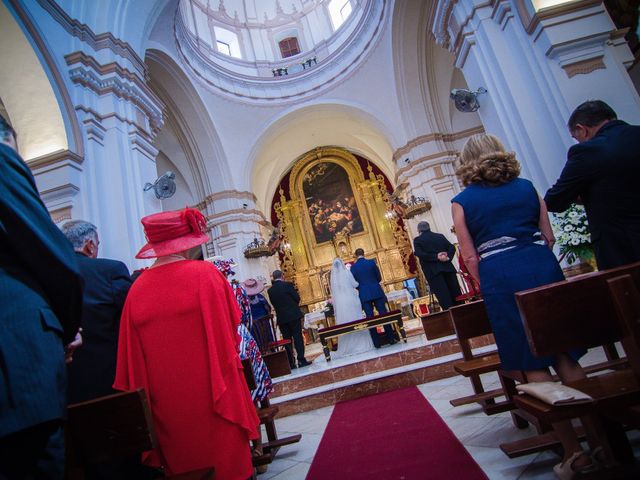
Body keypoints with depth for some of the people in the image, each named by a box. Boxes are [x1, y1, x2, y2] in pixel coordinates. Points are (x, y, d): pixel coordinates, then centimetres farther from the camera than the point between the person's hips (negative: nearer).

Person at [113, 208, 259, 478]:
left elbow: (131, 358, 3)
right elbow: (231, 327, -3)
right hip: (212, 393, -3)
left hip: (166, 403, 4)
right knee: (226, 457, 14)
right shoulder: (205, 273, -13)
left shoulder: (137, 288, -3)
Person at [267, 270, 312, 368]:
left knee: (287, 340, 7)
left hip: (281, 318, 3)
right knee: (298, 337, 2)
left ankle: (291, 363, 10)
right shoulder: (288, 285, -7)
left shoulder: (270, 290, 3)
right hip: (294, 315, -3)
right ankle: (301, 360, 1)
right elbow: (297, 298, -4)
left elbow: (273, 304, 8)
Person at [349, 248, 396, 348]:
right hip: (376, 292, 0)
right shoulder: (371, 262, -1)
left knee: (370, 317, 4)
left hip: (364, 295, 0)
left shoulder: (353, 267, -2)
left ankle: (376, 343, 6)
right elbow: (379, 278, 5)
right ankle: (391, 338, 7)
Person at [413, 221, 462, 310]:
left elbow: (419, 253, -12)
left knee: (444, 298, -5)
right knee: (456, 294, 9)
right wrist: (448, 257, -8)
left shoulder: (417, 240, 3)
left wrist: (436, 257, -12)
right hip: (447, 268, 4)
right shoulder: (440, 236, 16)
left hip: (432, 271, -4)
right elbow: (452, 247, 6)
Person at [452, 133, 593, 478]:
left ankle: (573, 450, 14)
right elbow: (549, 236, 11)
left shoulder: (461, 201, 2)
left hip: (500, 275, -3)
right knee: (564, 354, 14)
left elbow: (470, 257, -2)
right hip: (542, 265, 4)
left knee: (533, 365, 6)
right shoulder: (526, 186, 11)